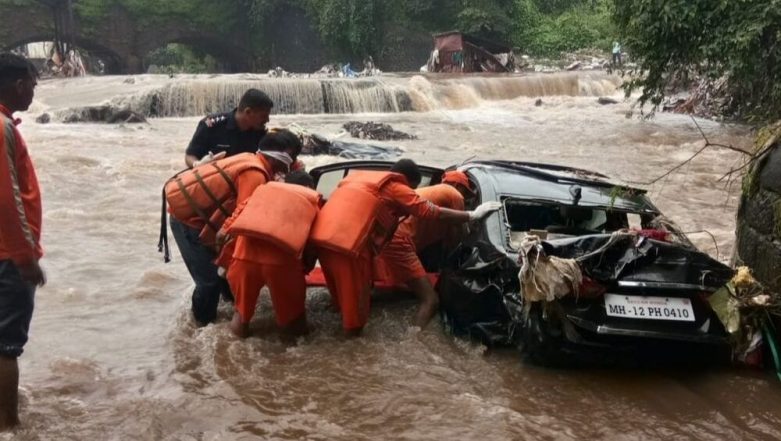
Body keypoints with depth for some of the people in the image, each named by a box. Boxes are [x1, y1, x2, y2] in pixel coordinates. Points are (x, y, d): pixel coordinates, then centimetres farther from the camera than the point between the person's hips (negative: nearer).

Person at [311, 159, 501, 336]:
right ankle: (353, 326, 22)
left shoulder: (359, 177, 28)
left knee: (341, 285, 25)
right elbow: (434, 213, 5)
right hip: (348, 242, -7)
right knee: (355, 290, 11)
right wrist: (473, 215, 14)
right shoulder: (396, 188, 7)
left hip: (321, 236, 7)